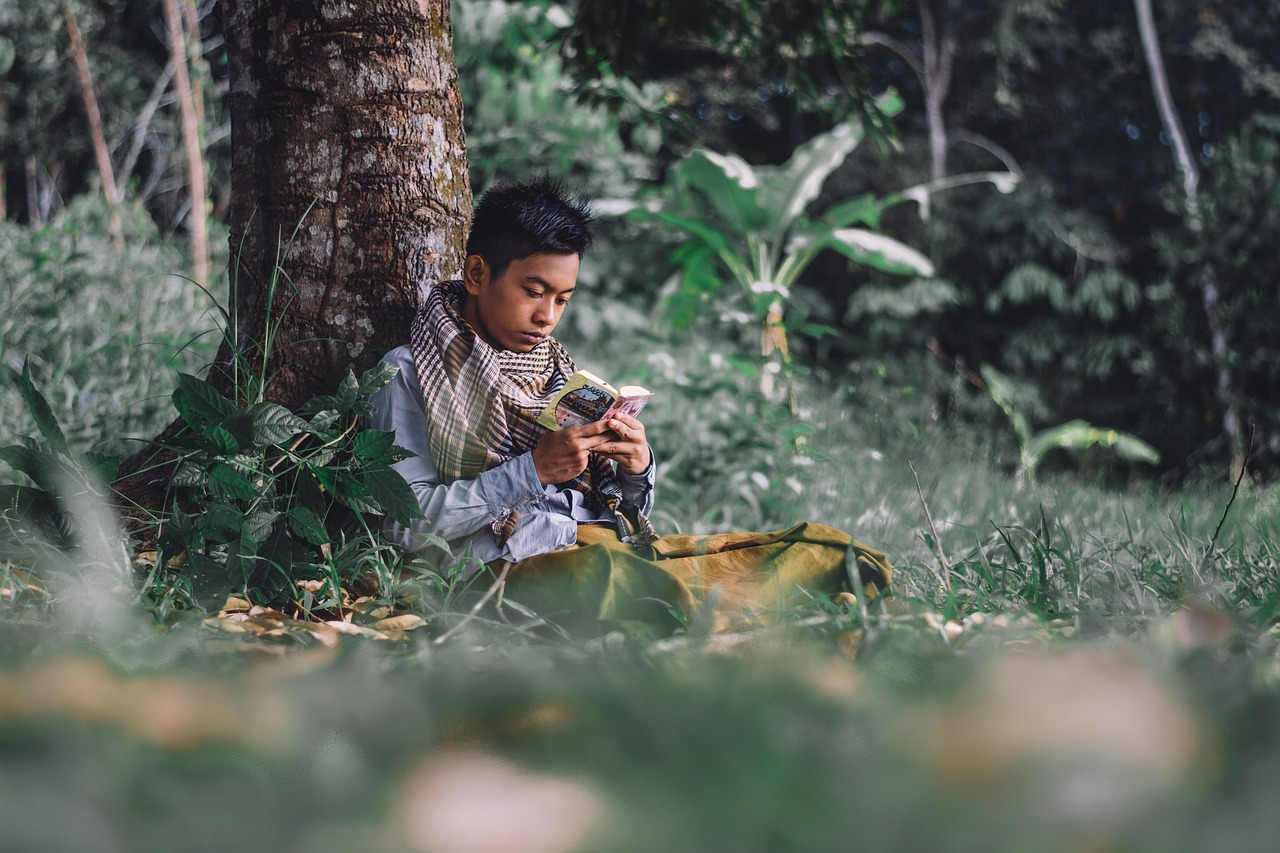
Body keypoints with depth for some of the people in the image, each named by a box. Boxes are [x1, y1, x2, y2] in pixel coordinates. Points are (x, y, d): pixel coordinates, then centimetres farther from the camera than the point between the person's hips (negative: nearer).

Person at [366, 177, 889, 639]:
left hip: (620, 551, 6)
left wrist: (637, 471, 1)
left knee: (826, 546, -10)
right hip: (513, 564, -6)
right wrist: (531, 471, -13)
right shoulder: (409, 375, 6)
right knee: (603, 574, -42)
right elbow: (407, 524, -7)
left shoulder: (561, 373, 24)